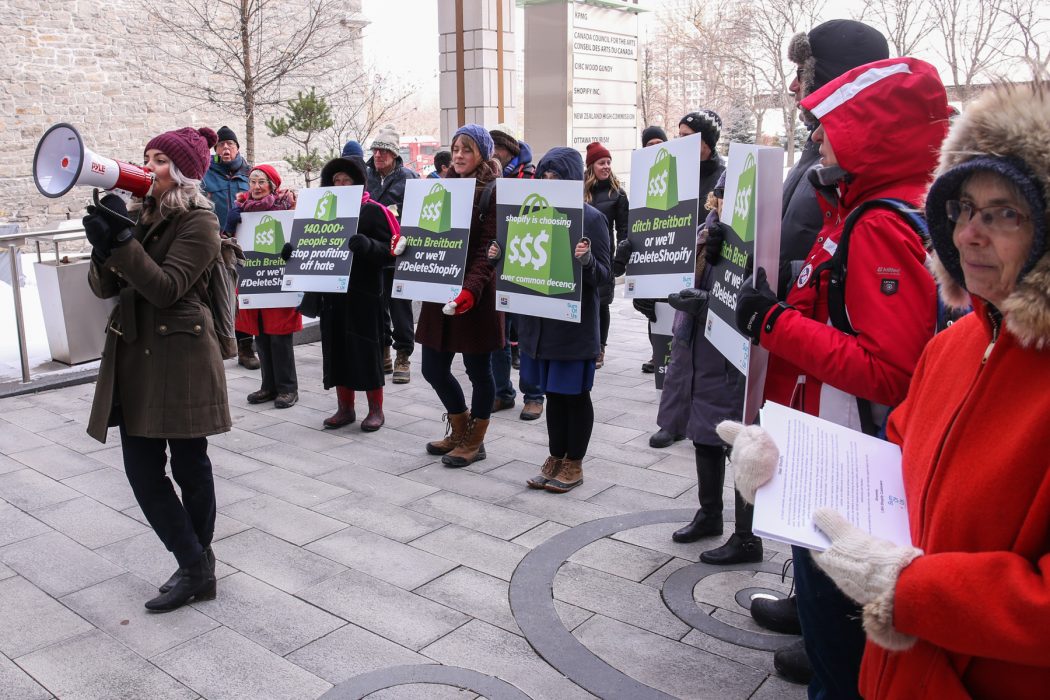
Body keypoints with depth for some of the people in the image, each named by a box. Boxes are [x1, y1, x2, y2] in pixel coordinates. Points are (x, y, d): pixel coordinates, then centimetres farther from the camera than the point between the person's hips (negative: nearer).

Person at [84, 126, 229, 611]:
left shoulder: (199, 221, -7)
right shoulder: (142, 214, 13)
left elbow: (166, 287, -18)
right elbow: (104, 287, 8)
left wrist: (122, 239, -22)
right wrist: (103, 247, -10)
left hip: (181, 356, -7)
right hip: (134, 354, 7)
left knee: (189, 464, 5)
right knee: (142, 470, 4)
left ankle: (196, 566, 21)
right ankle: (196, 566, 13)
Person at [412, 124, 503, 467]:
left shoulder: (492, 192, -6)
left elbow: (488, 249, -14)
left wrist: (471, 289, -27)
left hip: (475, 294, -6)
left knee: (478, 367, 6)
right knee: (433, 368, 10)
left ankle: (474, 441, 23)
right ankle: (460, 429, 33)